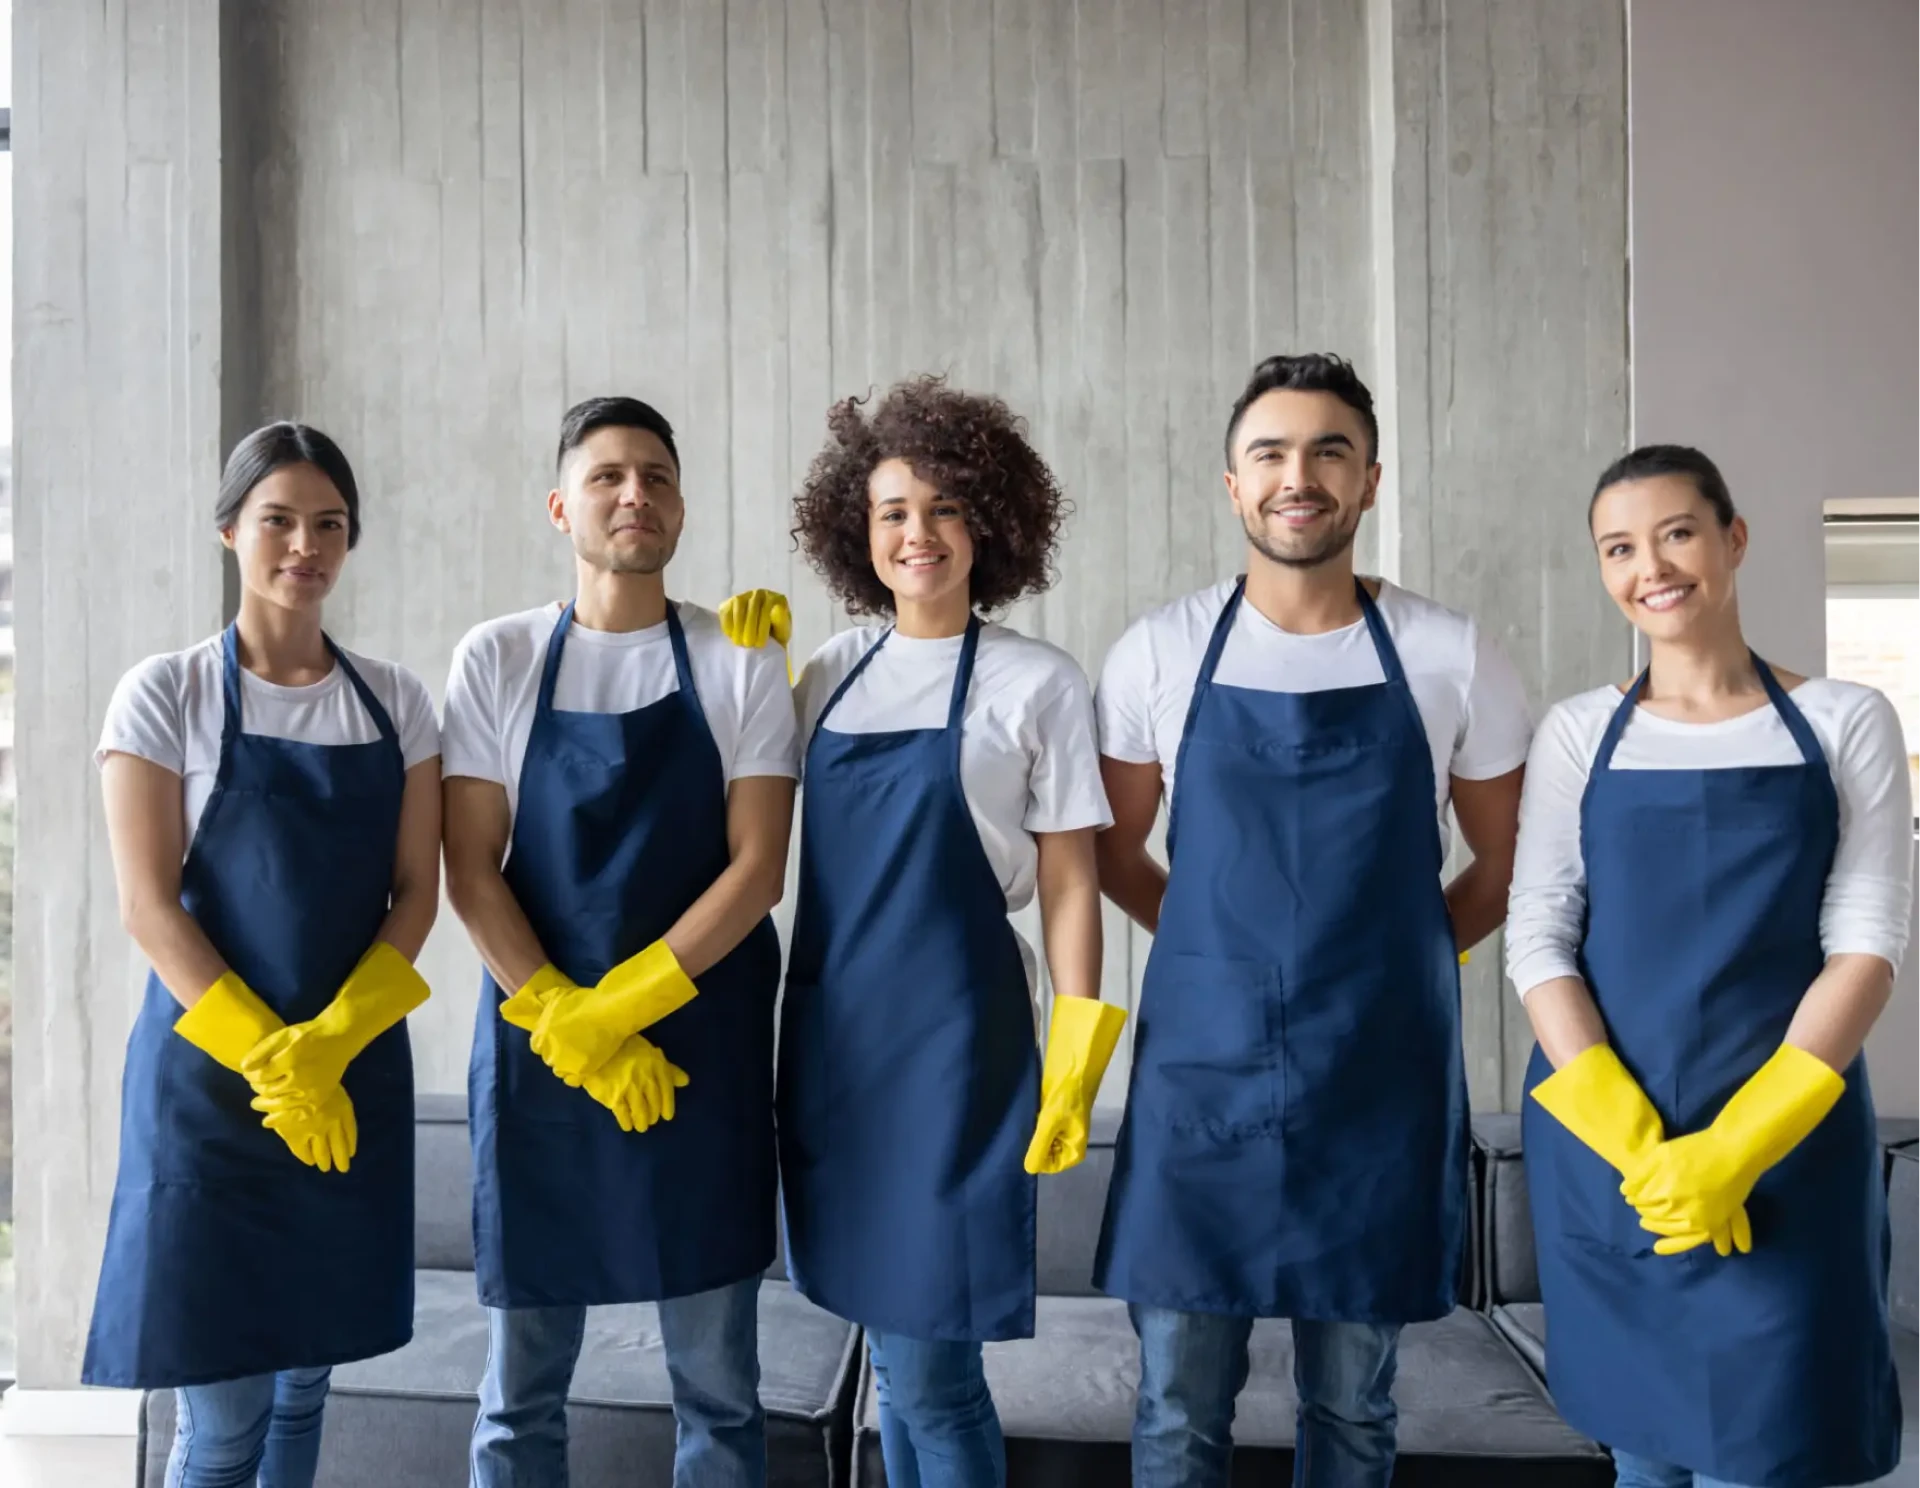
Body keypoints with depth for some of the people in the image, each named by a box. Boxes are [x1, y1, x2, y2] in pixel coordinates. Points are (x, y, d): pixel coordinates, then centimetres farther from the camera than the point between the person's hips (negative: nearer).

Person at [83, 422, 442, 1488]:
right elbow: (149, 906, -9)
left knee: (305, 1379, 16)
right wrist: (270, 1060, -15)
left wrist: (330, 1042, -12)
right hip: (210, 1074, -3)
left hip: (352, 1074, 3)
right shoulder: (165, 694, -3)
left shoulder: (394, 700, 5)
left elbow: (417, 891, 2)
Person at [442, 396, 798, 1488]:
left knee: (718, 1384, 9)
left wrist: (624, 1003, -15)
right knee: (523, 1387, 12)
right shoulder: (496, 659, 3)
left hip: (702, 1048, 0)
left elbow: (757, 868, -6)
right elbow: (472, 873, -1)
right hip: (537, 1047, 1)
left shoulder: (741, 664, 0)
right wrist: (566, 1024, -11)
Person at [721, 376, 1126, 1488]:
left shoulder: (1036, 682, -5)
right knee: (891, 1348, 17)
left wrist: (1075, 1061, -9)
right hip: (833, 1033, 5)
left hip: (953, 1034, -5)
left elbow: (1068, 882, -4)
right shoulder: (833, 673, 8)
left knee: (931, 1370, 0)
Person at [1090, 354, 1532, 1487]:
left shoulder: (1451, 657, -1)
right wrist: (1227, 951, 5)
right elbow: (1115, 850, 9)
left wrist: (1398, 960, 6)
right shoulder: (1160, 653, -1)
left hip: (1382, 1072, 1)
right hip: (1201, 1065, 0)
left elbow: (1507, 863, 10)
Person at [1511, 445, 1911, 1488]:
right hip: (1599, 1142, 1)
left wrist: (1741, 1144, -14)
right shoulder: (1578, 732, 4)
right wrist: (1634, 1143, -13)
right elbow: (1537, 937, -2)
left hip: (1786, 1147, -1)